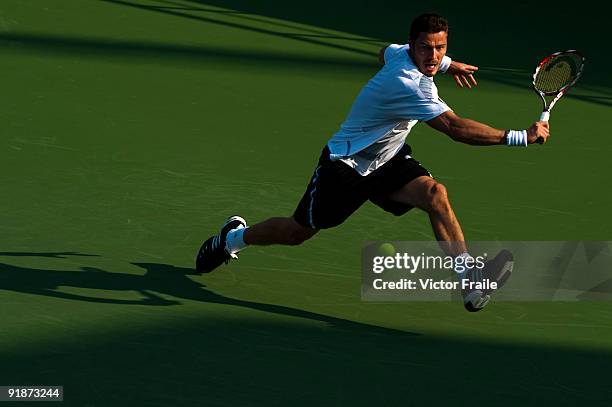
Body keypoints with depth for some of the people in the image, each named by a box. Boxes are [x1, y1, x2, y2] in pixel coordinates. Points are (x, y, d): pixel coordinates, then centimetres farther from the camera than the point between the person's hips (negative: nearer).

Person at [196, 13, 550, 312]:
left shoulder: (401, 52, -7)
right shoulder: (411, 85, -36)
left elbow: (386, 52, 21)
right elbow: (456, 128, -43)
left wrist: (448, 64, 25)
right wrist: (521, 137, -43)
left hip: (388, 157, 7)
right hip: (347, 163, -7)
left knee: (434, 193, -22)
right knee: (298, 232, 8)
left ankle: (471, 283, -30)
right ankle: (234, 237, 39)